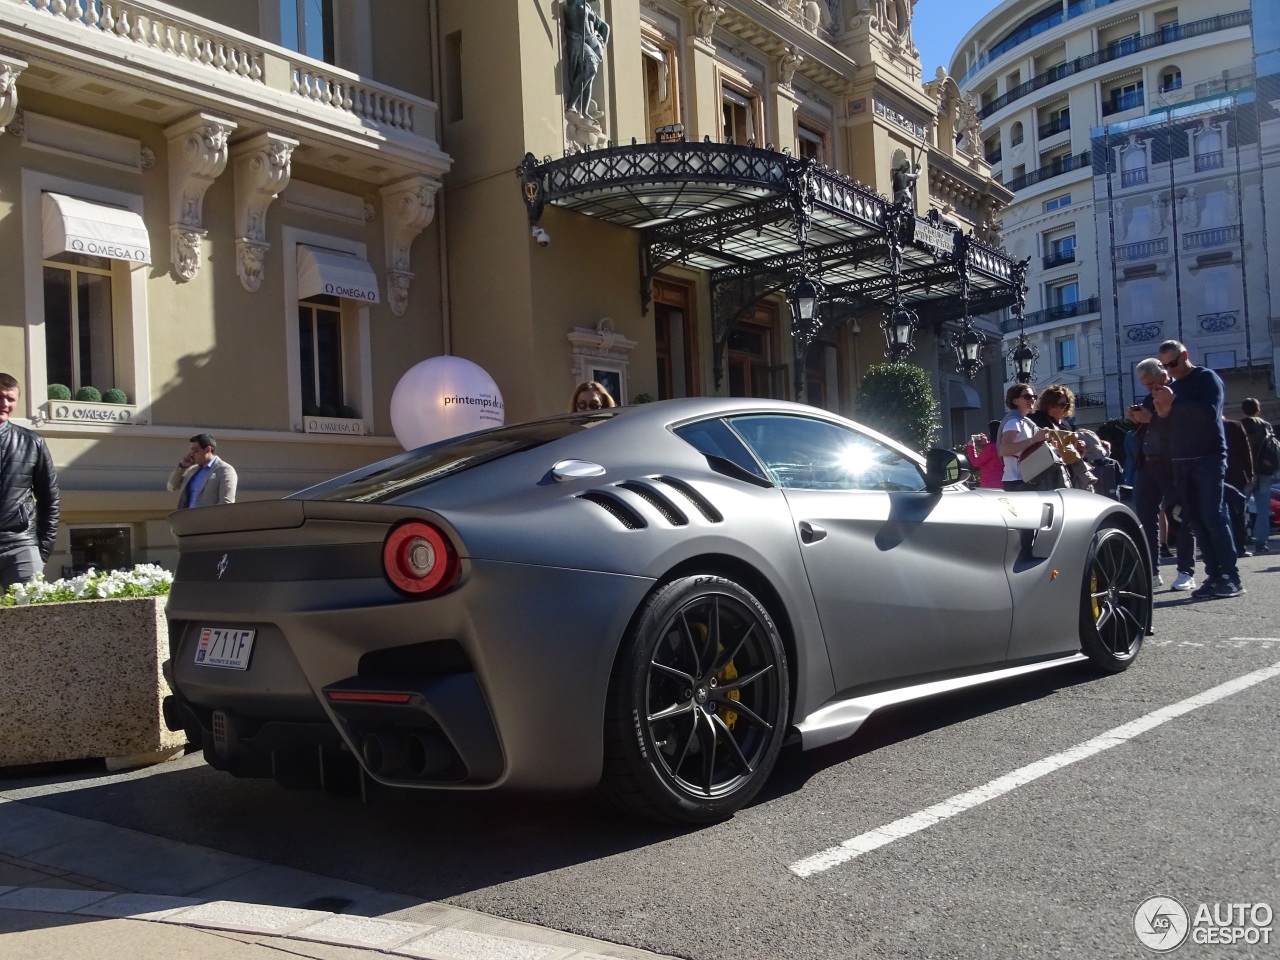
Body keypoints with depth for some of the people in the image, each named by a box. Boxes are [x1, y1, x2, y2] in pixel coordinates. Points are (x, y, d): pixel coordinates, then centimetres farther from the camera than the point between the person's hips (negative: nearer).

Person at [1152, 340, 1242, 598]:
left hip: (1208, 458, -6)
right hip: (1181, 462, 6)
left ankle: (1231, 577, -9)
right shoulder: (1172, 387, 17)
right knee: (1195, 520, 0)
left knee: (1213, 516, -12)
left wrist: (1175, 401, -19)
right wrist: (1163, 413, -3)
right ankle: (1214, 576, 2)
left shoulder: (1207, 378, -1)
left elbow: (1210, 413, -16)